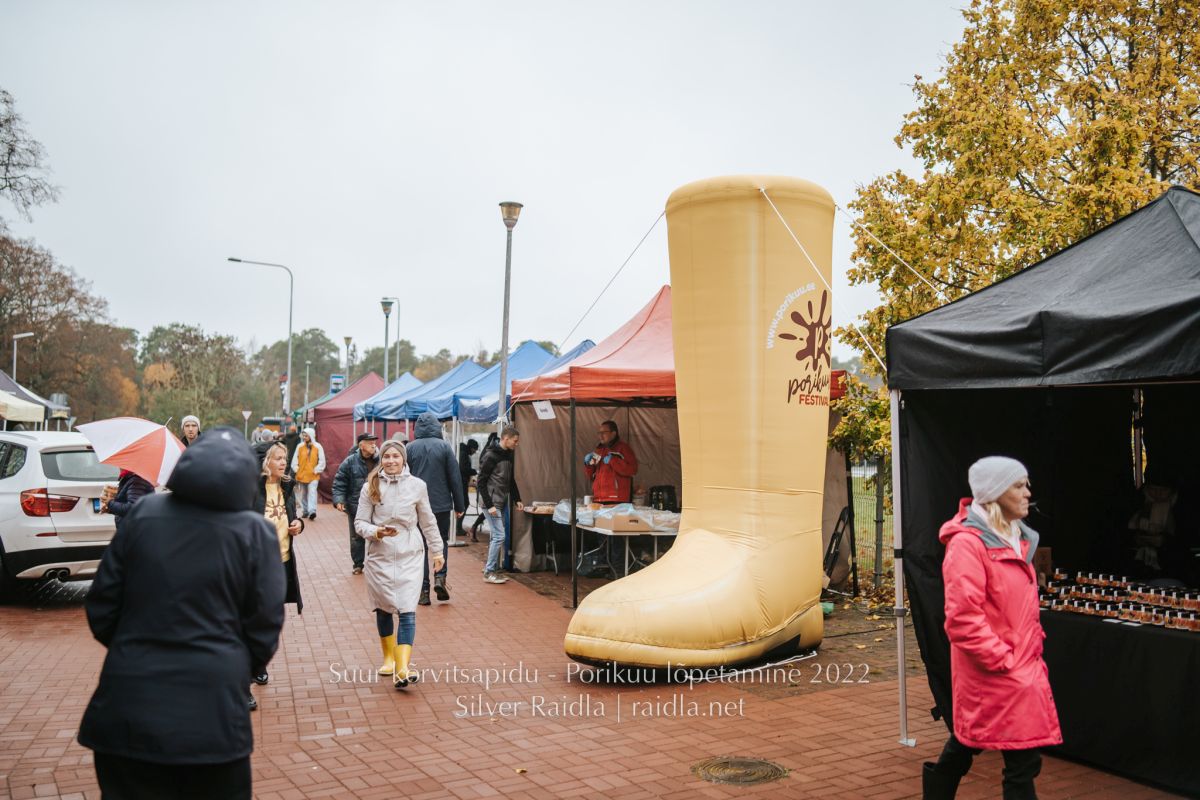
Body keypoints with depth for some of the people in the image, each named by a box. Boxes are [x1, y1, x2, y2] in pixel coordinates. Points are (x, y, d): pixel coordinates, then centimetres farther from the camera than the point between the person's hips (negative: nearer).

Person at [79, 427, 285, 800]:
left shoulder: (143, 513, 1)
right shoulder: (255, 531, -5)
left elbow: (101, 606, 6)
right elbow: (264, 630, -3)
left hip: (128, 709, 2)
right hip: (210, 713, -2)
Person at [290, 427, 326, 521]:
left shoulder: (318, 447, -2)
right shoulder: (300, 446, 3)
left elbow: (322, 461, 0)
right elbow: (295, 459, 8)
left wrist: (317, 470, -6)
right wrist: (296, 470, 0)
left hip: (313, 475, -3)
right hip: (301, 475, 3)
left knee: (312, 492, -16)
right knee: (303, 494, 13)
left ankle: (312, 511, -23)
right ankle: (305, 511, 24)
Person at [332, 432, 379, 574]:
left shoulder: (379, 461, -1)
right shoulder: (350, 462, -7)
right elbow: (339, 483, -5)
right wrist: (338, 500, -18)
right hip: (356, 507, -1)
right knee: (357, 537, 10)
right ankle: (358, 564, 24)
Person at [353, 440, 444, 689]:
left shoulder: (417, 485, -1)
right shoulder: (371, 487, -2)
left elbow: (427, 521, 10)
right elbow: (359, 522, 1)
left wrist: (437, 550, 15)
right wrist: (376, 532, -19)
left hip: (410, 556, -1)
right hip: (379, 556, 1)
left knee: (407, 612, -11)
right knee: (383, 609, 13)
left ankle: (403, 668, -16)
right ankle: (389, 657, 34)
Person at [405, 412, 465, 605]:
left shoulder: (410, 448, 0)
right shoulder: (444, 446, -4)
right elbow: (455, 478, -3)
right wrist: (459, 505, 3)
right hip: (441, 504, -1)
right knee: (442, 540, 17)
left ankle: (423, 590, 6)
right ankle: (440, 577, -3)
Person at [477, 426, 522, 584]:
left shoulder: (509, 454, 12)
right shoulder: (490, 456, -14)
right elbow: (481, 482, -15)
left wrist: (517, 499, 16)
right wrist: (489, 505, -18)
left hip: (503, 503, 8)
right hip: (492, 503, -8)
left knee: (498, 536, 10)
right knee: (499, 536, -8)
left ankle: (493, 568, 19)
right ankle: (489, 572, 1)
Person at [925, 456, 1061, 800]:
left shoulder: (1016, 538, 11)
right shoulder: (968, 543, -18)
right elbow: (963, 620, -22)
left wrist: (1032, 648, 12)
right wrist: (1005, 661, -18)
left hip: (1021, 665, 9)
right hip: (995, 672, -9)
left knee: (970, 739, 21)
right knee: (1023, 758, -4)